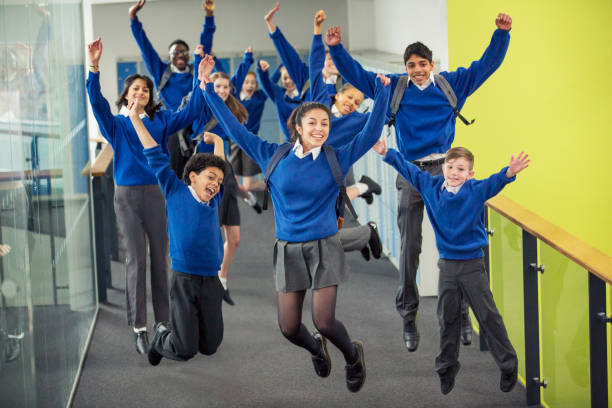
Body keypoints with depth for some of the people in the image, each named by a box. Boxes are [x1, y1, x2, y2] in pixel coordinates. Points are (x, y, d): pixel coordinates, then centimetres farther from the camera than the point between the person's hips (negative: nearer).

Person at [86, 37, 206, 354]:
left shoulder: (160, 121, 9)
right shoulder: (116, 124, 3)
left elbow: (189, 114, -1)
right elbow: (97, 102, -13)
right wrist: (94, 68, -29)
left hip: (157, 193, 2)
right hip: (127, 195, -2)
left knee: (160, 257, 5)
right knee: (135, 259, -2)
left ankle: (165, 322, 14)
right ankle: (139, 328, 3)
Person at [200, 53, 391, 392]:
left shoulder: (338, 158, -2)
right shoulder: (274, 156, 0)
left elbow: (371, 132, -2)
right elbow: (236, 130, 4)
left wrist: (382, 94, -10)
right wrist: (209, 93, 2)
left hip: (323, 247, -2)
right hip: (288, 249, 2)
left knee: (324, 321, -10)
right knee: (289, 328, 2)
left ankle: (353, 355, 23)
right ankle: (316, 349, 38)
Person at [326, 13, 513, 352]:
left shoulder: (452, 84, 6)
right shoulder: (394, 88, 7)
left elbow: (487, 64, 9)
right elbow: (356, 74, 11)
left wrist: (501, 34, -2)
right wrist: (336, 49, 1)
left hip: (443, 169, 0)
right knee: (409, 246, 3)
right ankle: (408, 317, 11)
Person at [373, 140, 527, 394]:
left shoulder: (476, 191, -11)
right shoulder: (431, 187, -1)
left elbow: (495, 182, -29)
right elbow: (408, 169, 9)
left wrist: (510, 172, -49)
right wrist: (387, 153, 6)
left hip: (473, 265, -3)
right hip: (447, 266, 3)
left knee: (488, 317, 2)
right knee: (447, 319, 11)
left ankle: (508, 365, 13)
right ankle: (447, 367, 26)